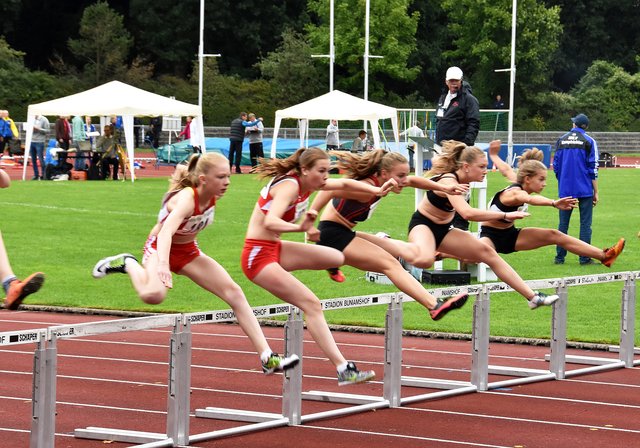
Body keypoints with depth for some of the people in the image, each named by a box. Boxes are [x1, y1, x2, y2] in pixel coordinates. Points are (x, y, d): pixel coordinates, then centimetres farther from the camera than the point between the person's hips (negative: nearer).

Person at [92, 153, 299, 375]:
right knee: (153, 294, -38)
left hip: (188, 251, 7)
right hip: (160, 248, -7)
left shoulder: (213, 197, -13)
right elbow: (167, 230, -53)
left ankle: (268, 358, -8)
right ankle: (128, 264, -3)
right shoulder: (186, 198, -34)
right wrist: (162, 264, -68)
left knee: (233, 291, -8)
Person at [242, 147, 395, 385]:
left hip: (275, 249, 9)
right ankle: (343, 369, -17)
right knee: (311, 305, -16)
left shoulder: (305, 182, 4)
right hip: (258, 255, -9)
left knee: (338, 258, 5)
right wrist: (299, 227, -56)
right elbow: (270, 222, -39)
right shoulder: (289, 186, -22)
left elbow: (344, 183, 16)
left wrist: (376, 190, 1)